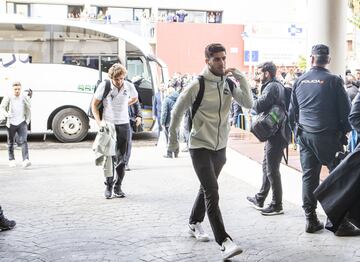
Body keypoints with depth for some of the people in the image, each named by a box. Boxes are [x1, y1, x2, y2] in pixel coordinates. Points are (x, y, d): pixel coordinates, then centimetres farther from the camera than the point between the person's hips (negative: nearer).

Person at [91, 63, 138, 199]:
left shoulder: (129, 86, -2)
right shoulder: (104, 86, -9)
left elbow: (135, 98, 22)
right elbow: (94, 105, 0)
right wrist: (99, 122, -9)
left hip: (123, 125, 2)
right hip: (108, 125, -2)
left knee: (121, 158, 4)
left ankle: (118, 186, 13)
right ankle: (108, 186, 10)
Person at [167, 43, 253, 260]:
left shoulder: (229, 83, 0)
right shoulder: (197, 85, -14)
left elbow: (249, 103, -12)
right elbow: (177, 111, -3)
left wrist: (241, 77, -18)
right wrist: (173, 140, 4)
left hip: (220, 147, 6)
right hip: (200, 146, -6)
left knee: (207, 189, 20)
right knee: (212, 193, -14)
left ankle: (195, 223, 41)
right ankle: (225, 242, -15)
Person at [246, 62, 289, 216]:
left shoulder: (272, 87, -16)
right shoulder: (277, 86, 16)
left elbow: (259, 106, -25)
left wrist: (253, 103, -6)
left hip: (275, 135, -10)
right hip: (274, 133, 10)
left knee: (272, 170, -3)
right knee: (267, 167, 18)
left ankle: (277, 206, 5)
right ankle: (260, 200, 30)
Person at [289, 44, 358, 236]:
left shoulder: (300, 81, 5)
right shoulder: (334, 81, -7)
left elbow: (292, 111, 12)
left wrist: (296, 131, 22)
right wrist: (345, 132, 8)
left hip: (305, 135, 4)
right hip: (328, 135, -4)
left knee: (308, 176, 8)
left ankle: (311, 220, 13)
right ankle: (340, 221, 3)